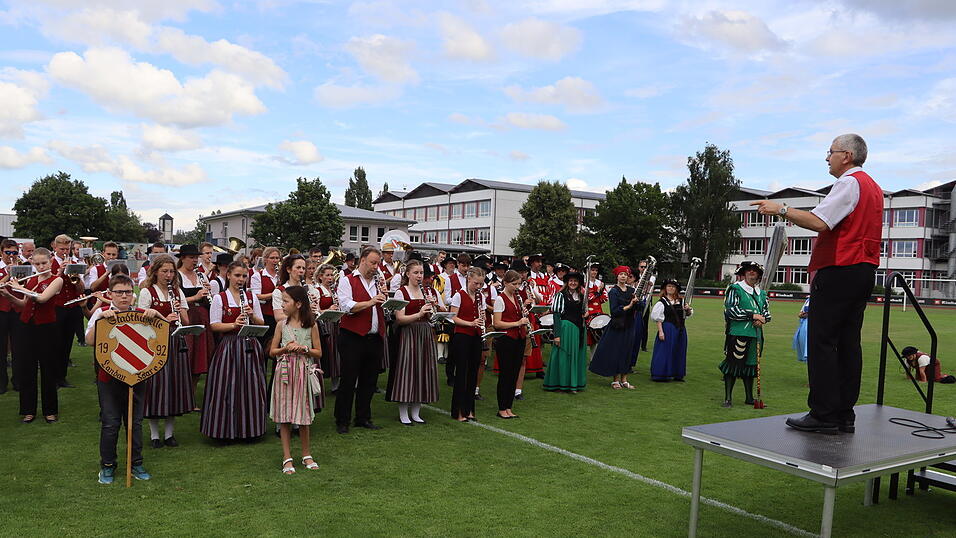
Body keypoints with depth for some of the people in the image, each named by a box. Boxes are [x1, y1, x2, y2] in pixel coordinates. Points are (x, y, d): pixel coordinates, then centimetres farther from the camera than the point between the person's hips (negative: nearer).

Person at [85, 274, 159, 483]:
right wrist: (101, 318, -22)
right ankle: (107, 465, 20)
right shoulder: (102, 313, 0)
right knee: (110, 423, 4)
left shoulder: (141, 314, 4)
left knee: (135, 422, 9)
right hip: (109, 377, -2)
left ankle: (136, 463, 22)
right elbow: (89, 340, -12)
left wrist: (155, 315, -18)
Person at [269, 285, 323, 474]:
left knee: (303, 415, 6)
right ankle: (287, 457, 11)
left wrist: (303, 348, -16)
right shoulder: (281, 324, 2)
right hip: (284, 372, 1)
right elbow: (272, 351, 6)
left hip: (304, 372, -1)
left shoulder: (311, 325, -2)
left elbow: (319, 353, 0)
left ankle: (307, 455, 21)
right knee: (284, 416, 3)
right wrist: (286, 349, -13)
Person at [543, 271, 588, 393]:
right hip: (565, 327, -6)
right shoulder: (560, 295, -7)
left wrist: (584, 314, 0)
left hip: (579, 329, 6)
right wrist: (557, 334, -17)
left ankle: (575, 382, 18)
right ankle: (563, 383, 7)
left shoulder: (582, 296, 12)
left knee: (578, 356, 9)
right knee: (564, 355, -2)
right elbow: (556, 315, -11)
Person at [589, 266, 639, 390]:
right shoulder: (613, 291, -7)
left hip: (629, 326, 5)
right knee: (616, 352, -1)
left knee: (627, 352, 8)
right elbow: (614, 311, -15)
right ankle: (615, 380, 9)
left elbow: (637, 309, 5)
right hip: (617, 326, -5)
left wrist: (636, 301, -14)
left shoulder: (631, 290, 9)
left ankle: (624, 380, 16)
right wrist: (629, 306, -19)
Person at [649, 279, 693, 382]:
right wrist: (660, 331, -16)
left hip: (680, 330, 6)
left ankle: (677, 374, 20)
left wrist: (688, 309, -6)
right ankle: (661, 374, 4)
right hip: (667, 329, -5)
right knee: (665, 351, -4)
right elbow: (658, 319, -8)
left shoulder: (681, 301, 9)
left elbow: (689, 314, 16)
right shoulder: (662, 302, -6)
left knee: (679, 352, 10)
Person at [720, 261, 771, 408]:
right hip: (738, 334, -6)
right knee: (733, 364, -7)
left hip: (756, 335, 6)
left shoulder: (761, 293, 18)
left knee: (750, 365, 12)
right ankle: (728, 398, -2)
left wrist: (763, 319, -3)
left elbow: (767, 312, 22)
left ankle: (750, 398, 22)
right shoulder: (735, 289, -2)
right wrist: (752, 316, -14)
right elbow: (730, 310, -11)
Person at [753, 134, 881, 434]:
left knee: (821, 341, -8)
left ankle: (823, 415, -8)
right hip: (864, 271, 10)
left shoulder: (849, 182, -9)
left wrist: (781, 210, -14)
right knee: (848, 342, 8)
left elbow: (818, 222, -22)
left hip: (839, 271, -10)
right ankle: (845, 415, 10)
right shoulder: (873, 187, 22)